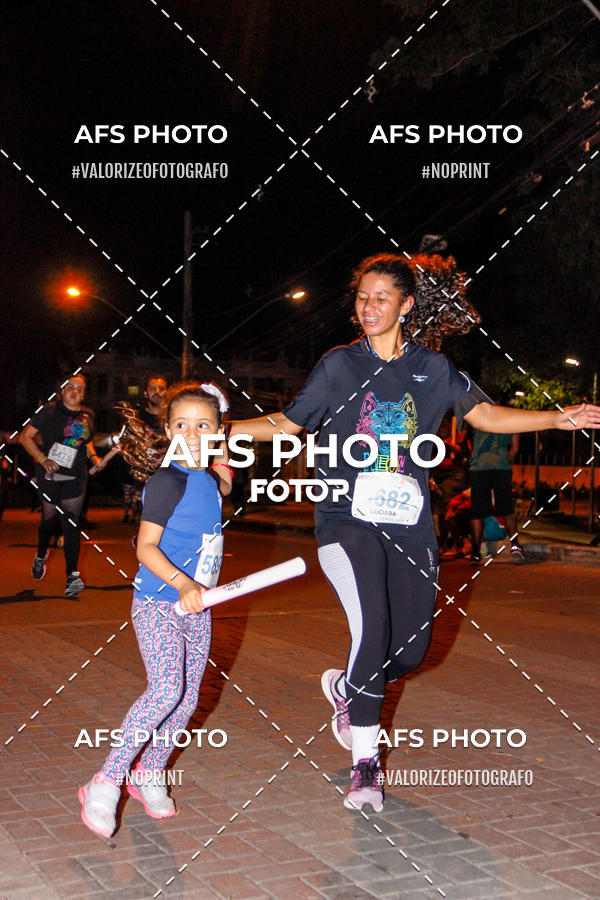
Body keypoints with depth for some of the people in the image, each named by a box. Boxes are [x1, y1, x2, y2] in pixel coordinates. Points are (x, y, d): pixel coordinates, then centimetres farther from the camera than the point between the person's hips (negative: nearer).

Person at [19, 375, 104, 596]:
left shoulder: (87, 416, 10)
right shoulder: (49, 411, -3)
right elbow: (25, 437, -4)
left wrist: (94, 457, 7)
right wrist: (42, 459, -14)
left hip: (75, 476, 2)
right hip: (50, 474, -2)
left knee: (71, 524, -5)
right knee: (49, 518, 8)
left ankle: (72, 575, -8)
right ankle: (41, 556, 39)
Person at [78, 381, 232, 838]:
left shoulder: (209, 480, 8)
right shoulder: (167, 481, -14)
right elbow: (146, 547, -19)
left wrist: (221, 465, 18)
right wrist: (182, 583, -31)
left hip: (196, 605, 8)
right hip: (158, 600, -7)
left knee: (188, 697, 6)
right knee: (166, 688, -21)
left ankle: (149, 774, 23)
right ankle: (106, 782, -12)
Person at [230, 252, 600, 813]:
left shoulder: (432, 368, 10)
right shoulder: (339, 365, 6)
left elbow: (484, 414, 5)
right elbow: (287, 424, 10)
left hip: (409, 525, 3)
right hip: (348, 518, -3)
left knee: (410, 650, 2)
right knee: (372, 630, -20)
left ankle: (346, 689, 36)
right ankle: (365, 763, -4)